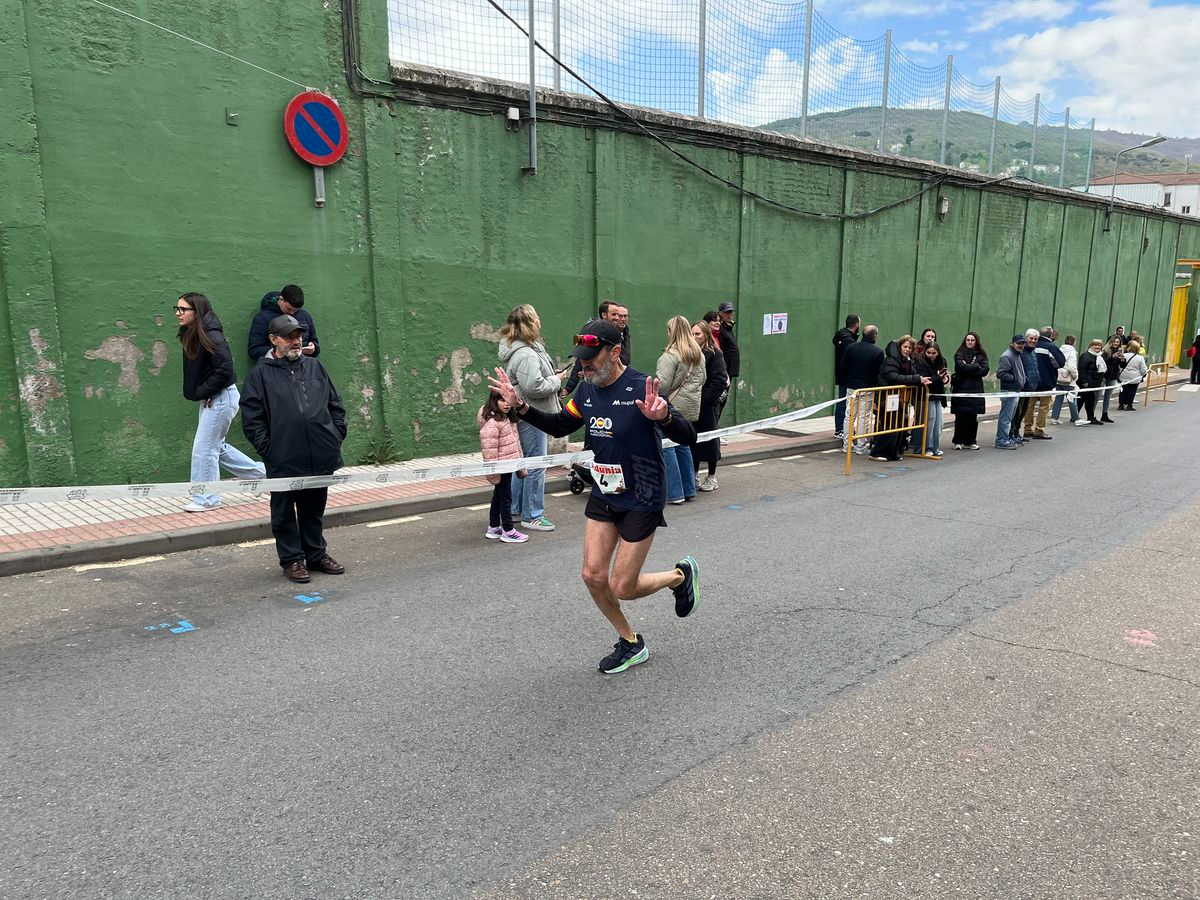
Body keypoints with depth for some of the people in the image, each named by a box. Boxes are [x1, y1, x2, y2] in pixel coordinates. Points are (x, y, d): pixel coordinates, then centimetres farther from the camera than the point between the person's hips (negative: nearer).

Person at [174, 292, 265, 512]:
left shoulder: (210, 337, -20)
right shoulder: (190, 335, 8)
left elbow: (224, 370, -24)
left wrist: (201, 392, -15)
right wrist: (202, 393, 4)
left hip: (221, 398, -10)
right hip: (210, 399, 10)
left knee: (204, 448, -2)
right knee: (216, 446, 17)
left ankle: (206, 499, 12)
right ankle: (262, 473, 29)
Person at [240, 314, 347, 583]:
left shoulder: (314, 366, 11)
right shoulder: (261, 373, -1)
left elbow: (336, 405, 16)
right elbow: (252, 418, -3)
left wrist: (337, 436, 7)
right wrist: (268, 448, -9)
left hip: (320, 458, 4)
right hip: (284, 461, -3)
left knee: (314, 510, 16)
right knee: (284, 513, 7)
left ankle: (316, 554, 29)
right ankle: (292, 559, 20)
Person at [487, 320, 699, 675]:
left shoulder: (640, 388, -22)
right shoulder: (586, 390, -1)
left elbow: (687, 436, -27)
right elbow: (559, 426, 16)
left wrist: (663, 417, -48)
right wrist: (521, 407, 2)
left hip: (642, 502, -6)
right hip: (603, 495, 7)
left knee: (622, 588, 0)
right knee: (593, 576, 4)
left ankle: (681, 575, 30)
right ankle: (631, 644, 28)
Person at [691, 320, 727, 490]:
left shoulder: (714, 354, -8)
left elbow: (719, 381, -13)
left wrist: (704, 399, -17)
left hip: (708, 405, -5)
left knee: (709, 438, 4)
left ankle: (711, 478, 15)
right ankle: (695, 475, 22)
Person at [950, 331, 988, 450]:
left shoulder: (981, 354, 12)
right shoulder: (959, 354, 3)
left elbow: (985, 370, -1)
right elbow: (962, 367, -14)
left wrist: (969, 371, -9)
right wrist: (976, 367, -4)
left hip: (976, 389, 3)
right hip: (961, 388, -3)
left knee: (973, 417, 3)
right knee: (960, 417, -3)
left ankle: (970, 441, 11)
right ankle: (958, 441, 5)